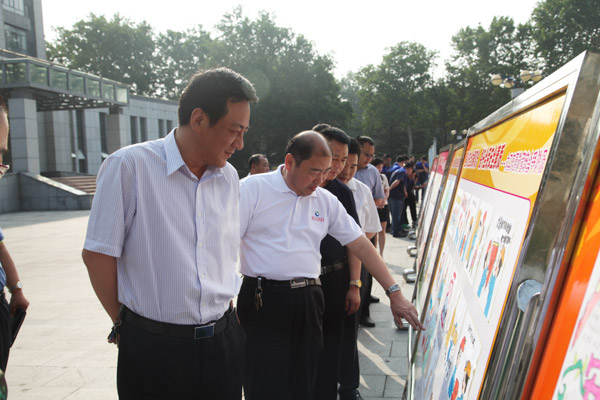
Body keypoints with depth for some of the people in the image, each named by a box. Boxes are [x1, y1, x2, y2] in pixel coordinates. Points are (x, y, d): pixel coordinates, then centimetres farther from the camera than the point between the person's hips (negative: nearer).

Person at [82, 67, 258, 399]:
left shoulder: (228, 177, 5)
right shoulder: (129, 165, -12)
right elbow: (98, 254, -8)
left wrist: (224, 312, 10)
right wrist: (125, 323, -1)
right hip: (153, 347, -4)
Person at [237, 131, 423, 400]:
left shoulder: (326, 201, 10)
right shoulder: (253, 189, -3)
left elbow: (361, 246, 11)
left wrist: (394, 294, 7)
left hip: (309, 302, 4)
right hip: (264, 300, -4)